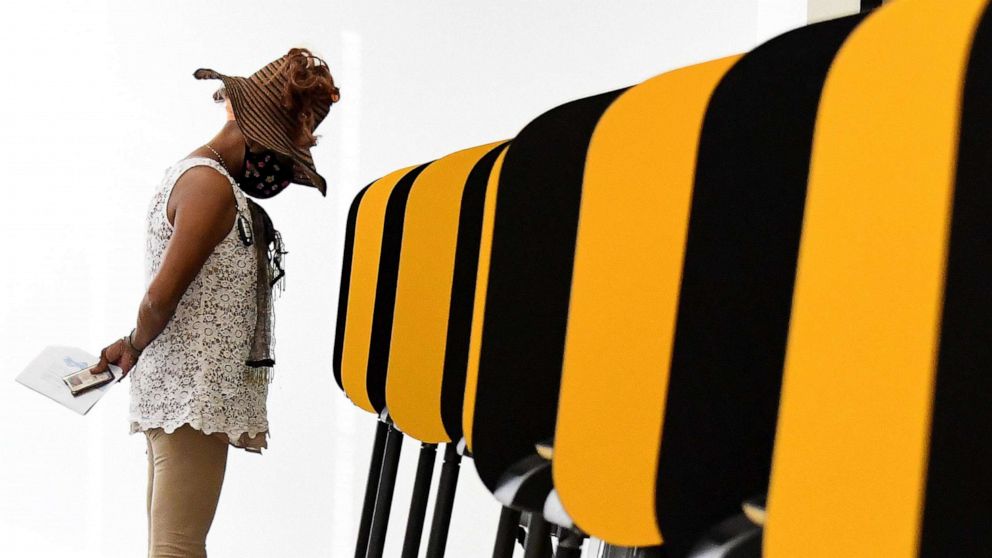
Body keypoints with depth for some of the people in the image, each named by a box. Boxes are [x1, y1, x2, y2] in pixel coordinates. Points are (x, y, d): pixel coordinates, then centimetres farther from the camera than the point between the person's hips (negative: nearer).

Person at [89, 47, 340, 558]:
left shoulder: (190, 169, 16)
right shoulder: (213, 186, -15)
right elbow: (161, 295, -17)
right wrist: (136, 346, 0)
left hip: (170, 387, 10)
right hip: (192, 394, -10)